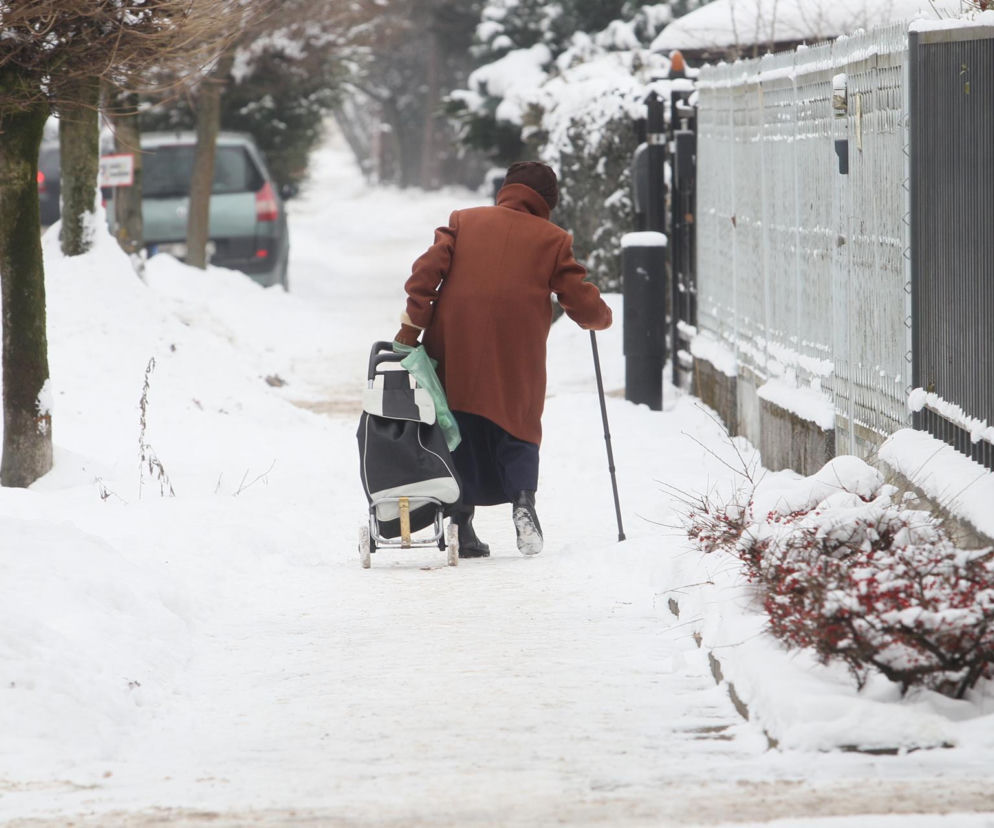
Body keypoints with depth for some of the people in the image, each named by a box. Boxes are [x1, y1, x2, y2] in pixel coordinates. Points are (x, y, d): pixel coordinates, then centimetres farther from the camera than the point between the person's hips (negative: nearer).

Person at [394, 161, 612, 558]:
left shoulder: (463, 221, 14)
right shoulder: (553, 240, 10)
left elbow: (427, 269, 1)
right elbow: (581, 303, 8)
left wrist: (412, 325, -1)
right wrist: (602, 316, 29)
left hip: (455, 353, 1)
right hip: (516, 361, -1)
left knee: (459, 435, 12)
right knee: (517, 435, 12)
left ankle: (460, 523, 5)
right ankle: (523, 497, -16)